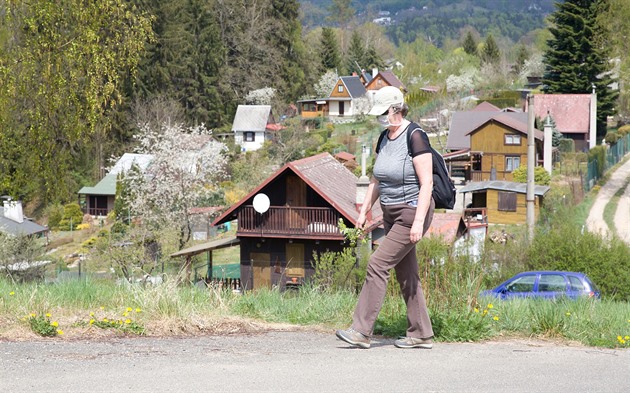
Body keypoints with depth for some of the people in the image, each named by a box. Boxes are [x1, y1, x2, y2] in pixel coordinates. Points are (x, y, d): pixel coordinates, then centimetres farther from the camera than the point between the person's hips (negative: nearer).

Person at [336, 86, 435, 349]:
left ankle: (361, 332, -11)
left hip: (412, 212, -9)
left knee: (378, 265, -13)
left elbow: (426, 183, -20)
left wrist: (419, 221, -24)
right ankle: (421, 335, 17)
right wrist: (364, 211, 13)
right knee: (405, 274, 10)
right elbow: (376, 181, 18)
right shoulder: (384, 140, 9)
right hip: (392, 215, 9)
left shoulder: (415, 137, -16)